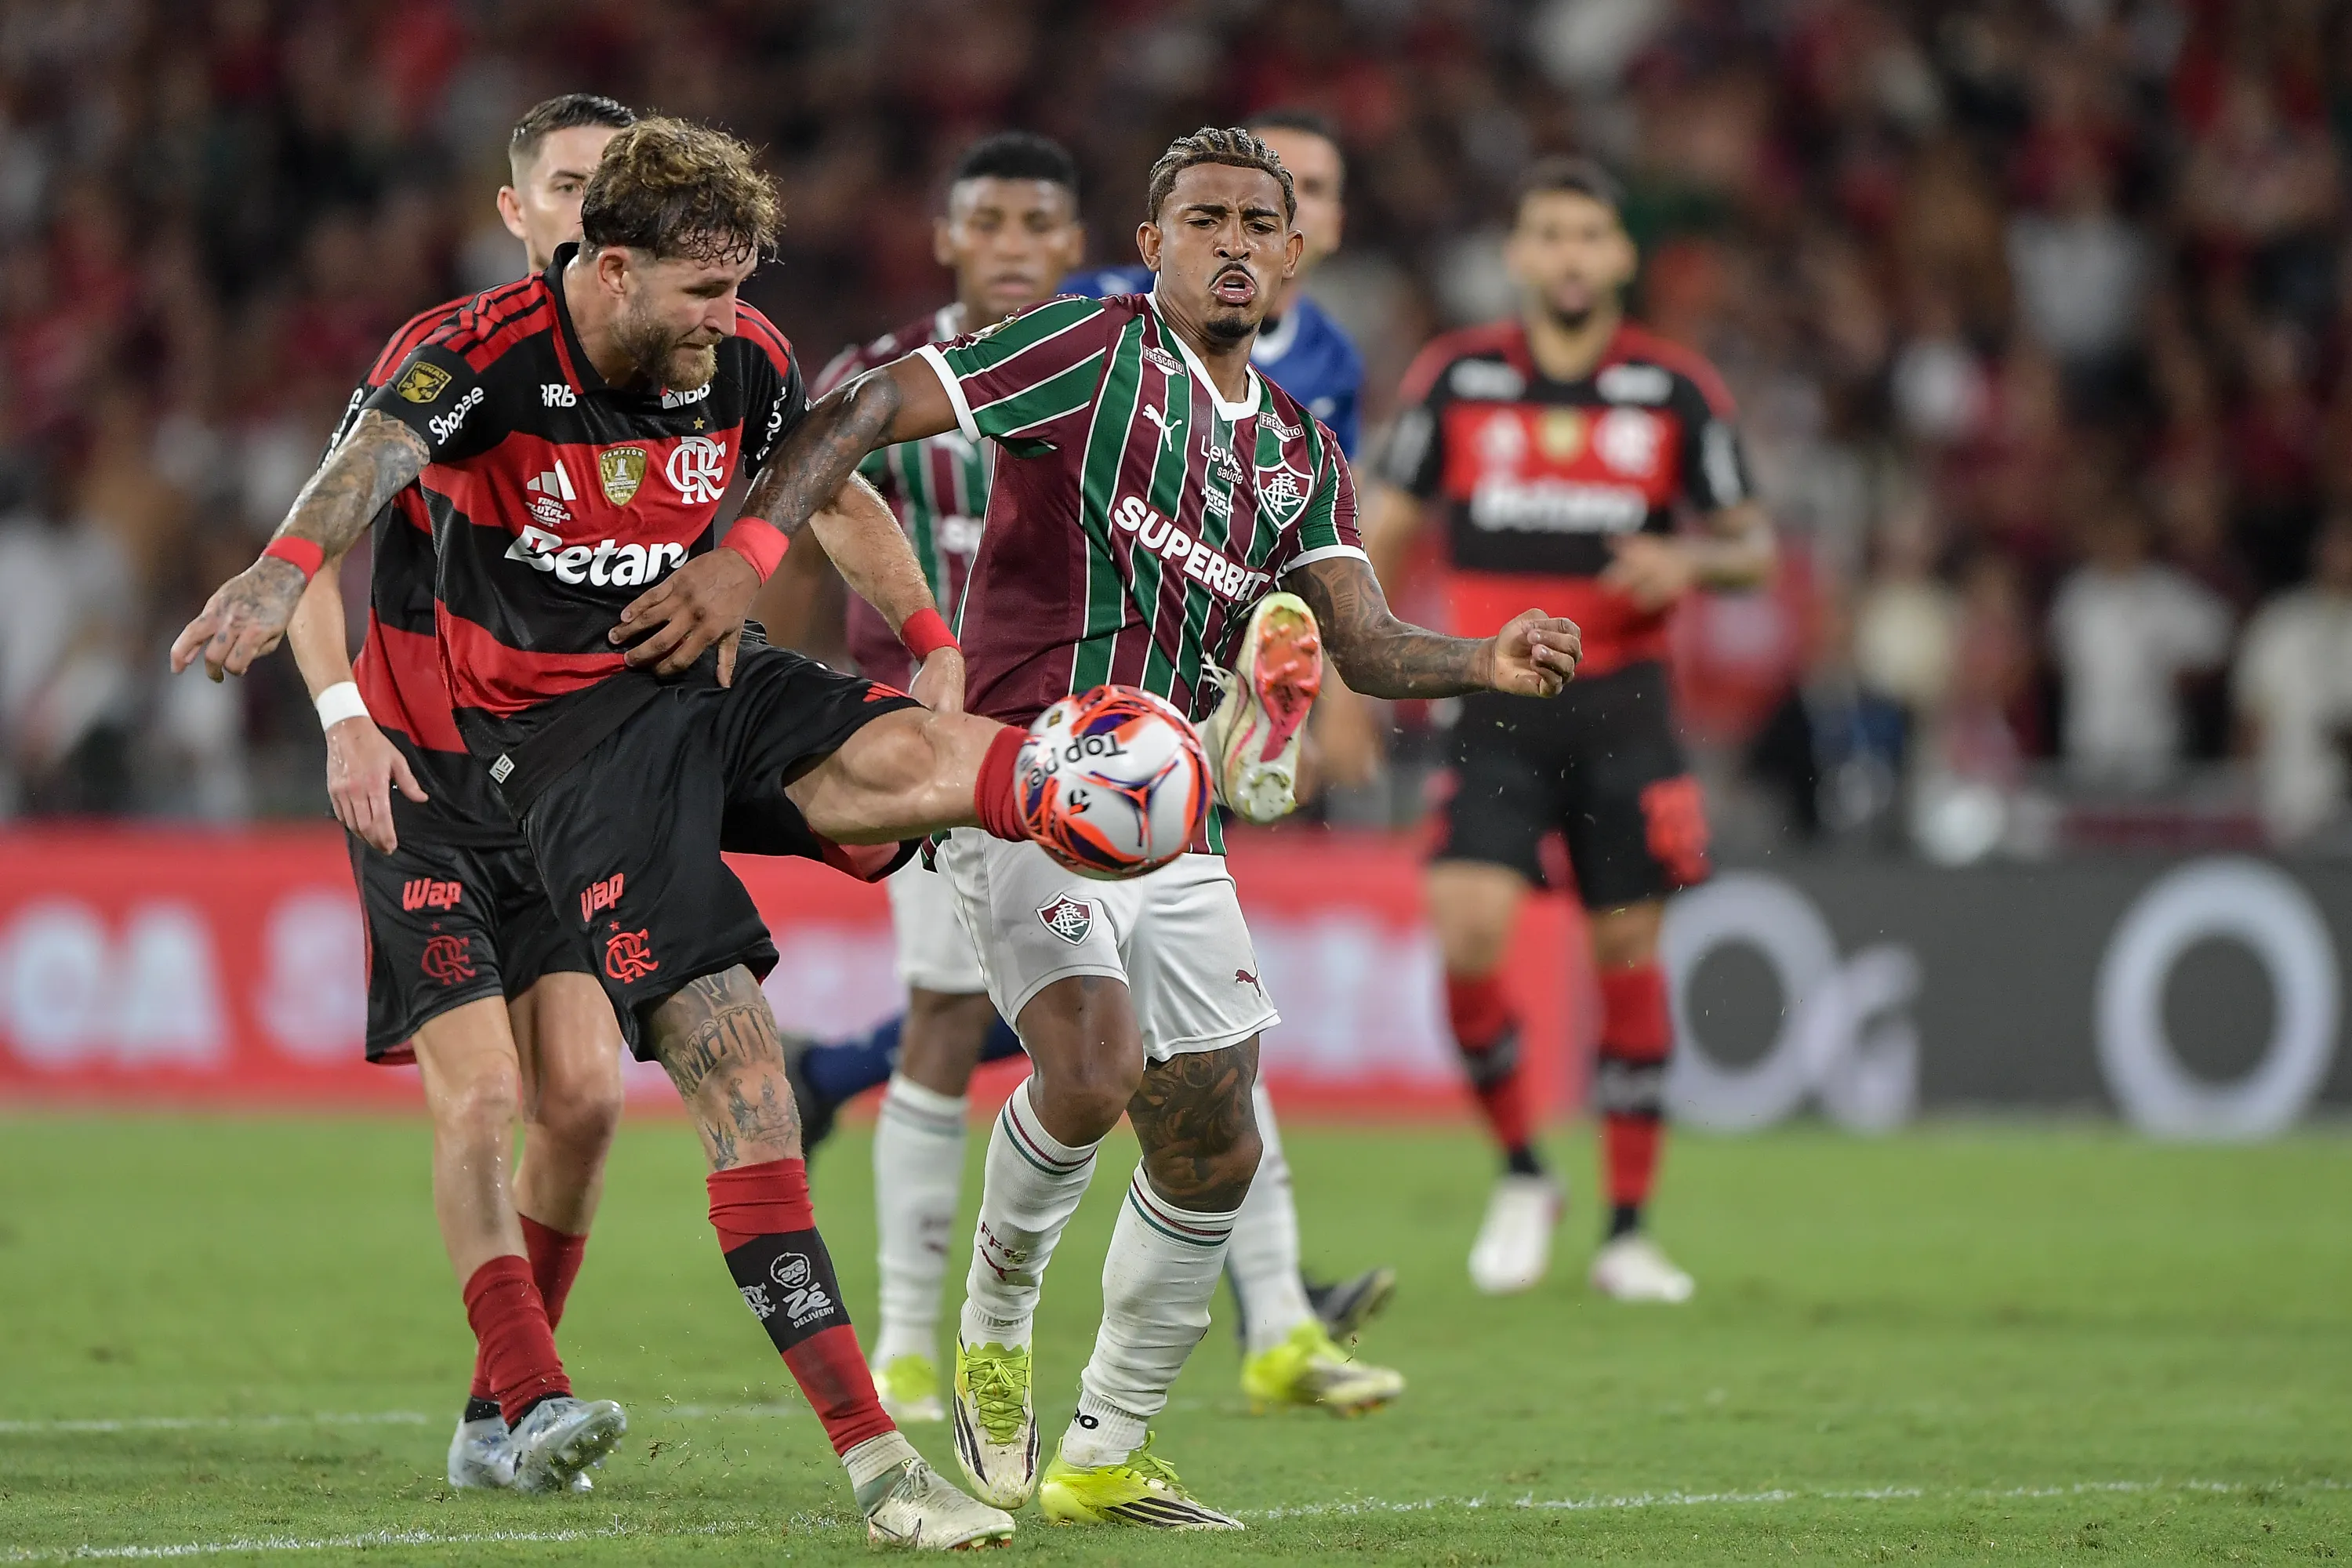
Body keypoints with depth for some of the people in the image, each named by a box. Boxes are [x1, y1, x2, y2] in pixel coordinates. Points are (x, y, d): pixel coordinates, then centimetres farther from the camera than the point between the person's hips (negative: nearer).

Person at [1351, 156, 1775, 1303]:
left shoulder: (1676, 391, 3)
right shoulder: (1455, 379, 3)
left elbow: (1753, 545, 8)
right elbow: (1385, 530, 11)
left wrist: (1688, 560, -14)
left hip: (1622, 704, 0)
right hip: (1495, 705, 0)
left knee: (1627, 951, 0)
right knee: (1467, 932, -16)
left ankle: (1627, 1229, 11)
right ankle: (1520, 1175, 7)